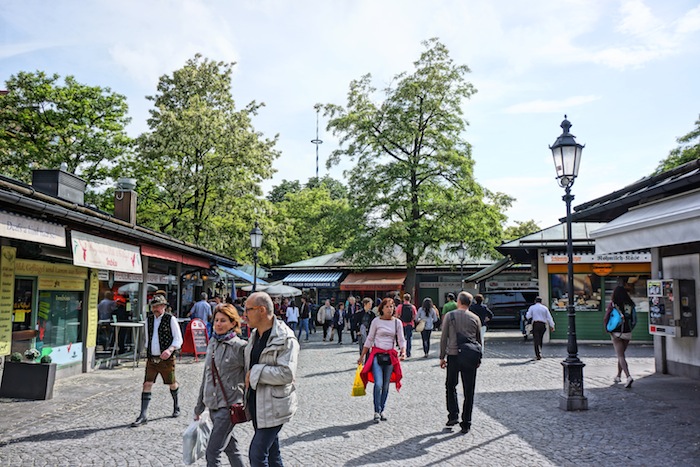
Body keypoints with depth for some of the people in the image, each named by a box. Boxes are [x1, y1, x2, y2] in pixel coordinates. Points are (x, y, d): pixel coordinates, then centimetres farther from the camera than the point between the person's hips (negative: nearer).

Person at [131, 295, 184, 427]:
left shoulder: (170, 319, -7)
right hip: (151, 359, 4)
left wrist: (170, 350, -24)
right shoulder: (149, 320, 8)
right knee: (147, 384, -5)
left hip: (166, 359, -4)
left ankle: (176, 406, 37)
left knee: (172, 384, 11)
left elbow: (178, 339, -9)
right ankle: (143, 416, -2)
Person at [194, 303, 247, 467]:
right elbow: (206, 376, 15)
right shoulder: (212, 343, 7)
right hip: (212, 404, 6)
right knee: (230, 447, 17)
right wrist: (199, 406, 19)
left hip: (229, 405, -6)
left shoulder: (239, 346, -13)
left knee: (212, 452, -6)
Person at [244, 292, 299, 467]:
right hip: (257, 404, 9)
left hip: (273, 406, -9)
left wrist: (255, 373, -19)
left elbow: (287, 373, -26)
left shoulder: (285, 339, -17)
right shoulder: (255, 335, 11)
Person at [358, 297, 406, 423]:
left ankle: (382, 410, 22)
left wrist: (403, 352, -14)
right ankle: (377, 411, -3)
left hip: (391, 356, 3)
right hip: (377, 354, -2)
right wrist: (362, 356, 6)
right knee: (378, 384, -14)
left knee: (386, 385, 8)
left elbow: (401, 340, 5)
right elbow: (369, 339, 6)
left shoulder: (397, 322, 5)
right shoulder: (376, 321, 0)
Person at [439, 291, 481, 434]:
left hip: (453, 355, -1)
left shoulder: (449, 315, -2)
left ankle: (453, 416, 4)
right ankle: (466, 424, 9)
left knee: (451, 386, 16)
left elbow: (444, 338, -1)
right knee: (469, 391, 7)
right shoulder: (475, 318, 3)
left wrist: (442, 357, 6)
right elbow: (479, 340, 10)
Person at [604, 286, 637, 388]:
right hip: (627, 333, 4)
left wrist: (607, 329, 4)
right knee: (621, 354, 20)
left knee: (620, 356, -4)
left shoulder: (612, 304, -9)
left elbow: (606, 319, -10)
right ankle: (618, 376, 32)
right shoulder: (630, 304, 0)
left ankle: (628, 377, -21)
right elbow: (634, 320, 2)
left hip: (616, 333, -4)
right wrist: (630, 329, 16)